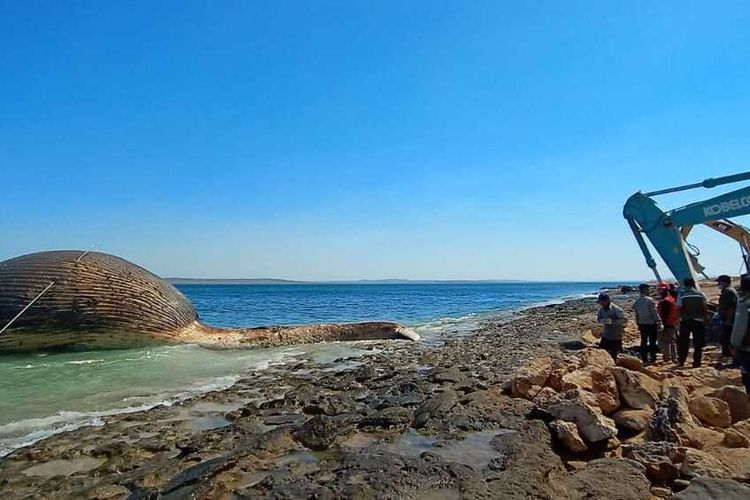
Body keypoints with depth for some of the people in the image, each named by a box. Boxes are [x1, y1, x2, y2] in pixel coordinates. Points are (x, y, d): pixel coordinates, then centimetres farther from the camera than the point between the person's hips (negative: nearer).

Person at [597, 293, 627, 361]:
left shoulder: (615, 309, -19)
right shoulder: (601, 309, 1)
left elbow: (624, 320, -22)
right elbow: (598, 318, 10)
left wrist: (612, 321, -34)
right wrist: (602, 321, -14)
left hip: (615, 337, -6)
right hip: (605, 335, 6)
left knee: (613, 355, 3)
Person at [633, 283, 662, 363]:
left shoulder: (636, 301, 4)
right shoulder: (650, 300, -14)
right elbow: (655, 313, -14)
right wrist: (659, 323, -7)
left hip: (642, 324, 5)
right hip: (651, 324, -5)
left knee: (643, 342, 11)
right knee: (652, 342, 2)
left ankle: (644, 359, 15)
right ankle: (652, 358, 5)